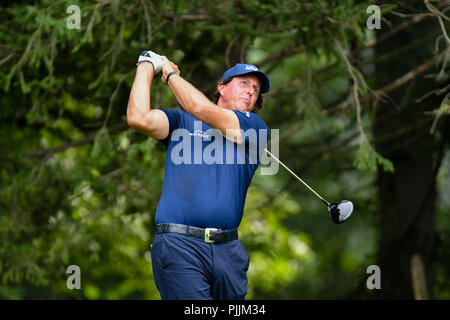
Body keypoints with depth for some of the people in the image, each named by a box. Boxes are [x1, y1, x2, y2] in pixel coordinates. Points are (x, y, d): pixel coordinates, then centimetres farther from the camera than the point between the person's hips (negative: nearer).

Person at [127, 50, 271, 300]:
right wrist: (146, 67, 8)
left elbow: (202, 109, -2)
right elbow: (139, 118, -3)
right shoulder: (181, 121, 16)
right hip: (179, 245, -2)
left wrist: (171, 73, 11)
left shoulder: (256, 127, 13)